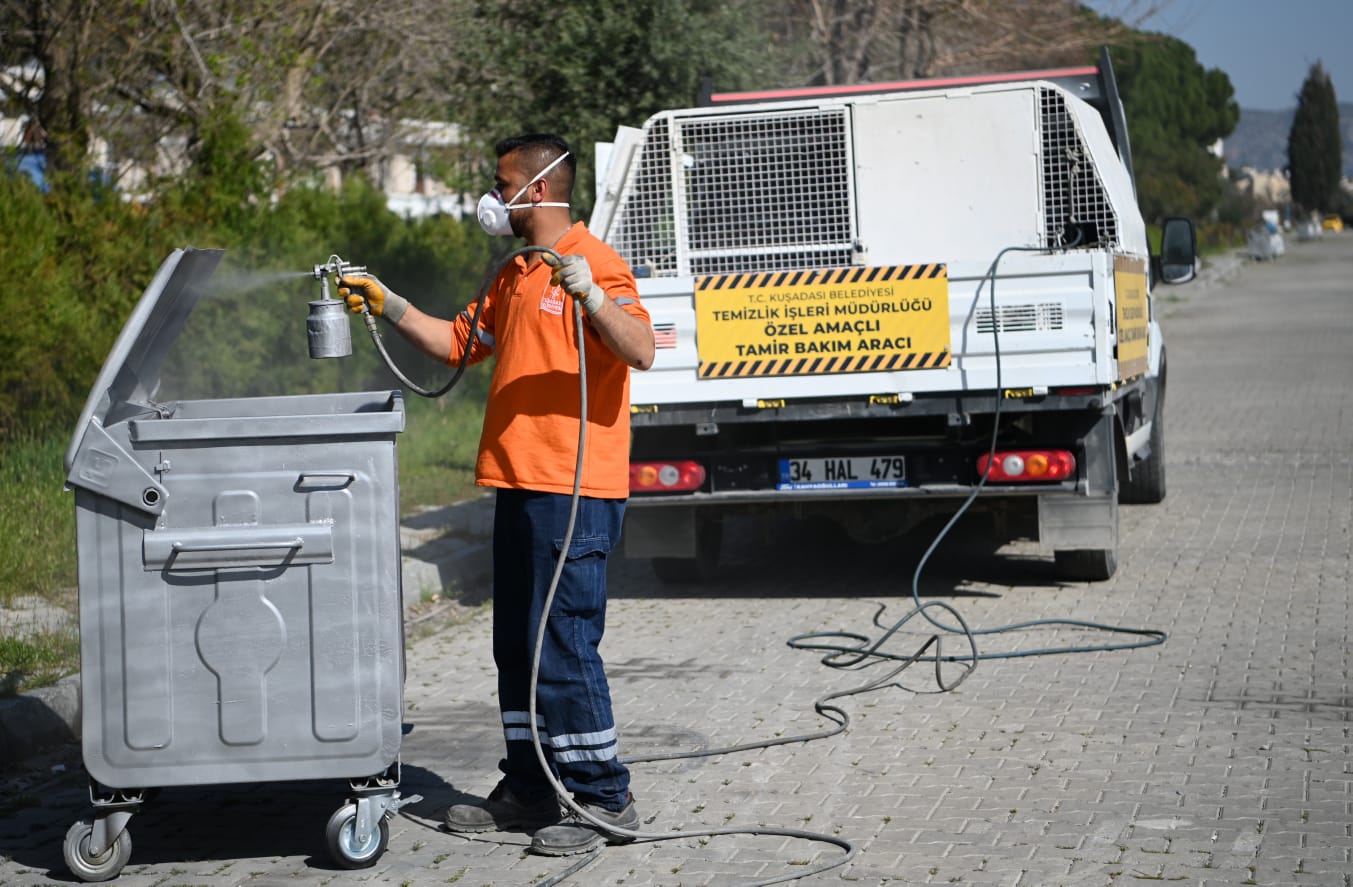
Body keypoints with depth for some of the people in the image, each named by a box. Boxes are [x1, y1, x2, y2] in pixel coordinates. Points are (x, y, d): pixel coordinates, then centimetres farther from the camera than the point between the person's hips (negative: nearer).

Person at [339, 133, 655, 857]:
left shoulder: (595, 264, -11)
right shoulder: (515, 275, 20)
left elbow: (640, 351, -24)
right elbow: (458, 342, 28)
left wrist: (588, 295, -37)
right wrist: (386, 304, 22)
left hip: (574, 491, -10)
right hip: (518, 487, 10)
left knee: (563, 646, -8)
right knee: (517, 648, 14)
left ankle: (604, 799, 1)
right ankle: (529, 790, 24)